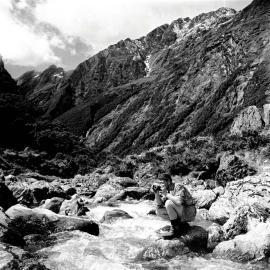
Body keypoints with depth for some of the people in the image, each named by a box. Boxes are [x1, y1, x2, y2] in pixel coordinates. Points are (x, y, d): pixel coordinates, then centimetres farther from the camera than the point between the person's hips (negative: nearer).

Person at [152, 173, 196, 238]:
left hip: (189, 213, -9)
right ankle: (182, 225, 3)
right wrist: (156, 193, -10)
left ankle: (175, 229, -15)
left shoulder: (178, 187, -18)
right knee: (158, 211, -2)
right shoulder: (167, 190, 5)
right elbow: (159, 205, 3)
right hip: (181, 214, 9)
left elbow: (179, 201, -37)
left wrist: (166, 194, -27)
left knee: (169, 203, -27)